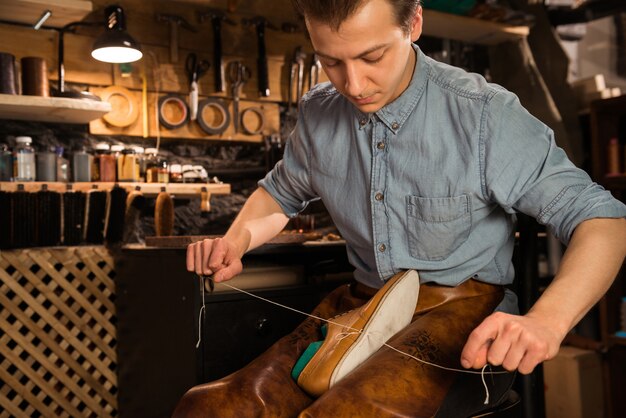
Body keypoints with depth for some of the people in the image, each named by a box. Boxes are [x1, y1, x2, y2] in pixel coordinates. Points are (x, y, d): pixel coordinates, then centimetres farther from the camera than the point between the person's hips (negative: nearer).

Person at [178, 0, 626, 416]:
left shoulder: (484, 114, -15)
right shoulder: (318, 114, 1)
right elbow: (281, 192, 20)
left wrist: (546, 321, -31)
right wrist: (237, 239, -2)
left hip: (459, 305, -4)